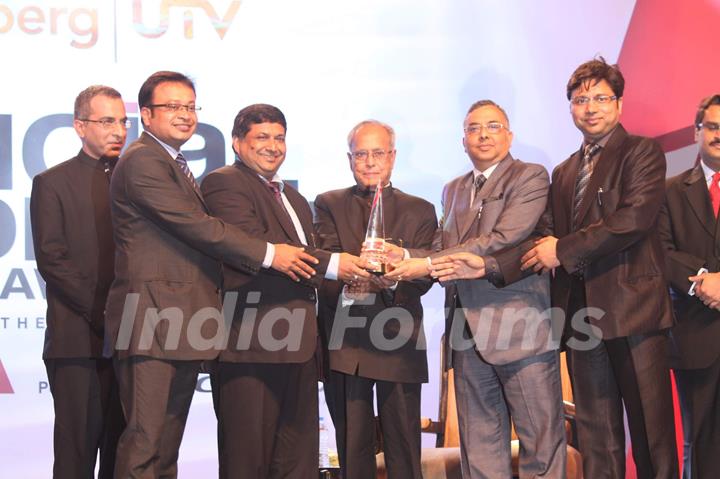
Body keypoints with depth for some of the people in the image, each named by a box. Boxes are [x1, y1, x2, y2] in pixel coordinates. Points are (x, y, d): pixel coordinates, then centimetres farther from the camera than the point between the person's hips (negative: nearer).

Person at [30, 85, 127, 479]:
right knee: (77, 446, -2)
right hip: (78, 338, -3)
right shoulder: (52, 183, 3)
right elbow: (51, 258, -5)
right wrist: (101, 312, -12)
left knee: (122, 445, 4)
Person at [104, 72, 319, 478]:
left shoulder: (176, 166, 23)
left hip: (181, 326, 10)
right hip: (153, 320, -10)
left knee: (168, 445, 11)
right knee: (145, 441, -10)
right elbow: (197, 227, -16)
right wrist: (268, 254, -12)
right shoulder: (143, 162, -10)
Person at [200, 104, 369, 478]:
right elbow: (255, 247, -16)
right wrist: (329, 264, -16)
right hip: (251, 346, -9)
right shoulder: (224, 183, -4)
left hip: (298, 347, 9)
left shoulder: (293, 198, 26)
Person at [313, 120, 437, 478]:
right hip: (345, 344, 0)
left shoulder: (420, 211, 12)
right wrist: (349, 279, -27)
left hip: (400, 344, 0)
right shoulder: (328, 204, 11)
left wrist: (393, 279, -23)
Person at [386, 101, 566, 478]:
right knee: (480, 447, 8)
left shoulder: (530, 177, -2)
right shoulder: (453, 190, 21)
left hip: (519, 328, -6)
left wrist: (428, 264, -17)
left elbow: (504, 239, -15)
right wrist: (403, 258, -7)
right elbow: (442, 249, 16)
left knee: (540, 440, -2)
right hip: (469, 334, 6)